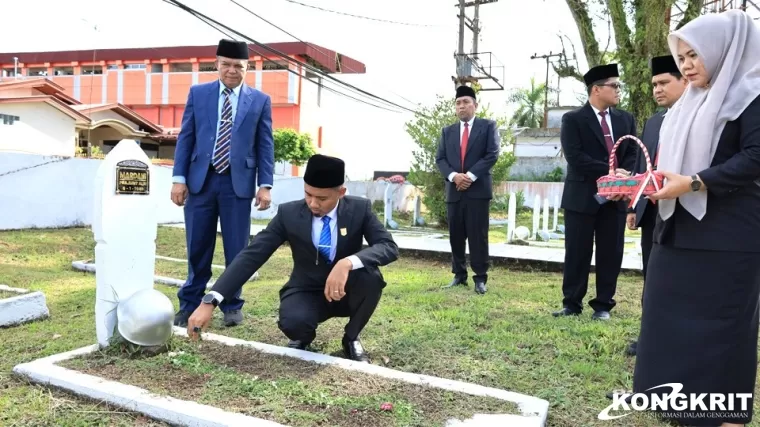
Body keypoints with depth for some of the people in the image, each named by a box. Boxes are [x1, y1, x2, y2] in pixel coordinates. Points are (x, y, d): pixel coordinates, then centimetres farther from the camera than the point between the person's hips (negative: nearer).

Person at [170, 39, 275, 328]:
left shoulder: (260, 101, 5)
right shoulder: (198, 93, 8)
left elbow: (265, 146, 3)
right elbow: (185, 138, 7)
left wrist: (265, 185, -5)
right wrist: (179, 178, -1)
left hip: (238, 183, -1)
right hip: (201, 180, 1)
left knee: (236, 250, 5)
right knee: (198, 249, 8)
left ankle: (232, 306, 20)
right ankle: (190, 304, 23)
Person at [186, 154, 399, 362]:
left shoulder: (360, 209, -13)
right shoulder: (289, 213, -14)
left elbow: (389, 247, -22)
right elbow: (252, 254, -18)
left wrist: (348, 262, -42)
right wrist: (210, 301, -29)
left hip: (346, 291, 1)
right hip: (306, 292, -1)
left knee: (370, 274, -32)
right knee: (293, 322, -35)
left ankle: (352, 338, -3)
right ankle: (304, 337, 6)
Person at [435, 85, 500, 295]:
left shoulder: (488, 126, 6)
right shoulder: (447, 131, 16)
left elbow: (492, 154, -5)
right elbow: (440, 159, 8)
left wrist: (470, 176, -14)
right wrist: (453, 175, -12)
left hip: (478, 190, -4)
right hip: (454, 191, 4)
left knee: (478, 236, -3)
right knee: (456, 236, 7)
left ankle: (480, 278, 4)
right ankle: (459, 275, 17)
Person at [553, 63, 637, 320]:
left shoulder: (626, 120, 13)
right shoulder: (573, 119, -2)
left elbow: (633, 154, 7)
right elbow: (575, 157, -13)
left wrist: (624, 177, -12)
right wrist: (610, 172, -17)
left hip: (615, 197, 4)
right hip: (582, 197, -4)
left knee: (611, 254, 6)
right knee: (577, 253, 2)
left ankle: (603, 305, 17)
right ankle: (572, 303, 13)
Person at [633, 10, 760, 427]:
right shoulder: (689, 104, 18)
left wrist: (692, 183, -22)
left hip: (726, 235, -8)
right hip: (678, 229, 8)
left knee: (721, 321, 0)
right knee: (671, 314, 9)